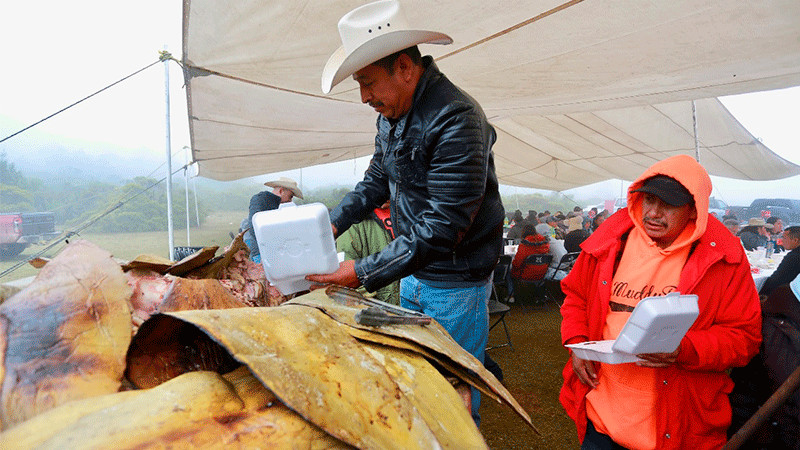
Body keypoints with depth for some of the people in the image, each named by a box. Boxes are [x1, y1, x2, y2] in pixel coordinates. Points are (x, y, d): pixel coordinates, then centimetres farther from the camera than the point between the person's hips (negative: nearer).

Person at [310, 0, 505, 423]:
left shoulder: (456, 119, -25)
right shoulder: (390, 114, 4)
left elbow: (442, 229, -29)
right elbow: (377, 179, 17)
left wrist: (364, 272, -27)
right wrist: (333, 222, 2)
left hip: (454, 283, -8)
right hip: (411, 275, 8)